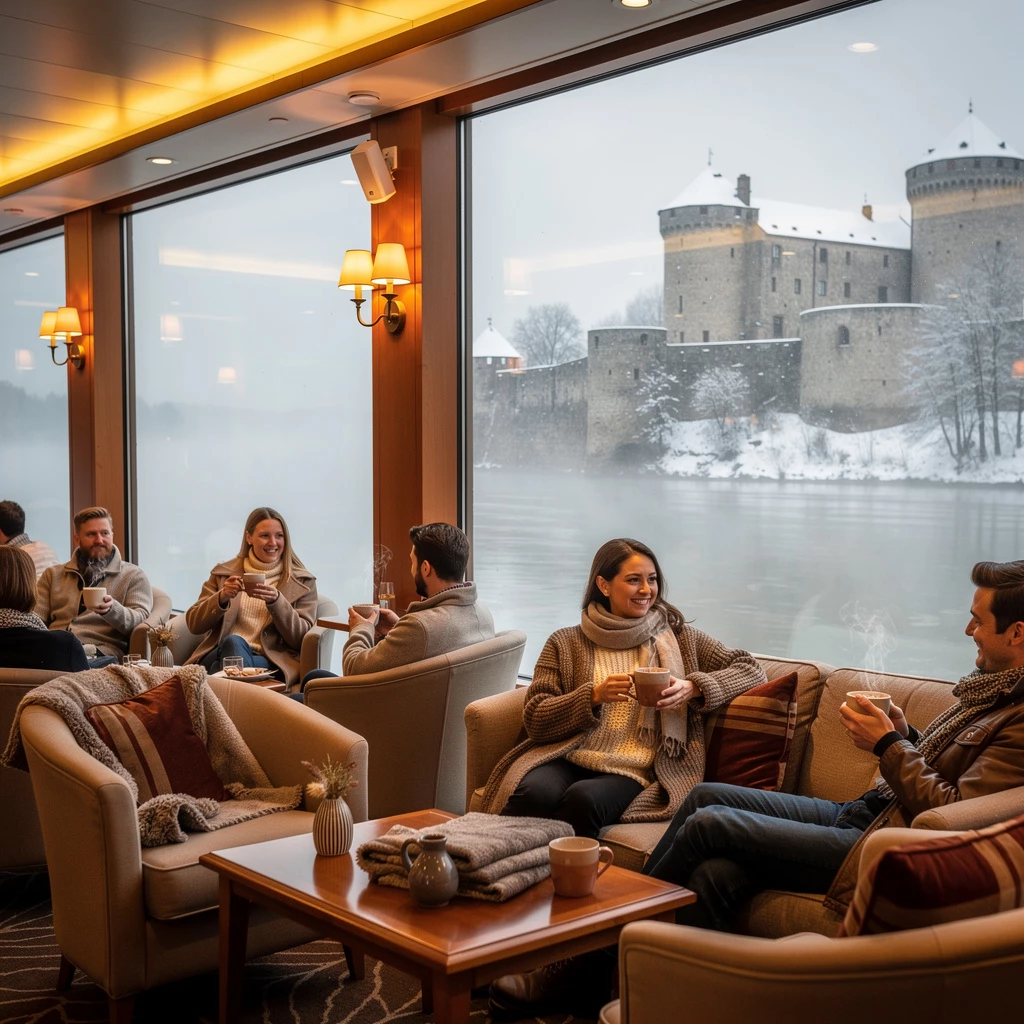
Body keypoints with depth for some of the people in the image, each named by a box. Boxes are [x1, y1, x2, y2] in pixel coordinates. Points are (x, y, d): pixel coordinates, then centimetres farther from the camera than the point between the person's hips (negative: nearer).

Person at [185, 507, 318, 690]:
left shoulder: (302, 582, 14)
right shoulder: (223, 573, 19)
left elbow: (301, 640, 4)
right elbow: (194, 624, 12)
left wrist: (276, 601, -13)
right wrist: (222, 597, -8)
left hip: (270, 662, -2)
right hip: (219, 653, 2)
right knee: (233, 641, -35)